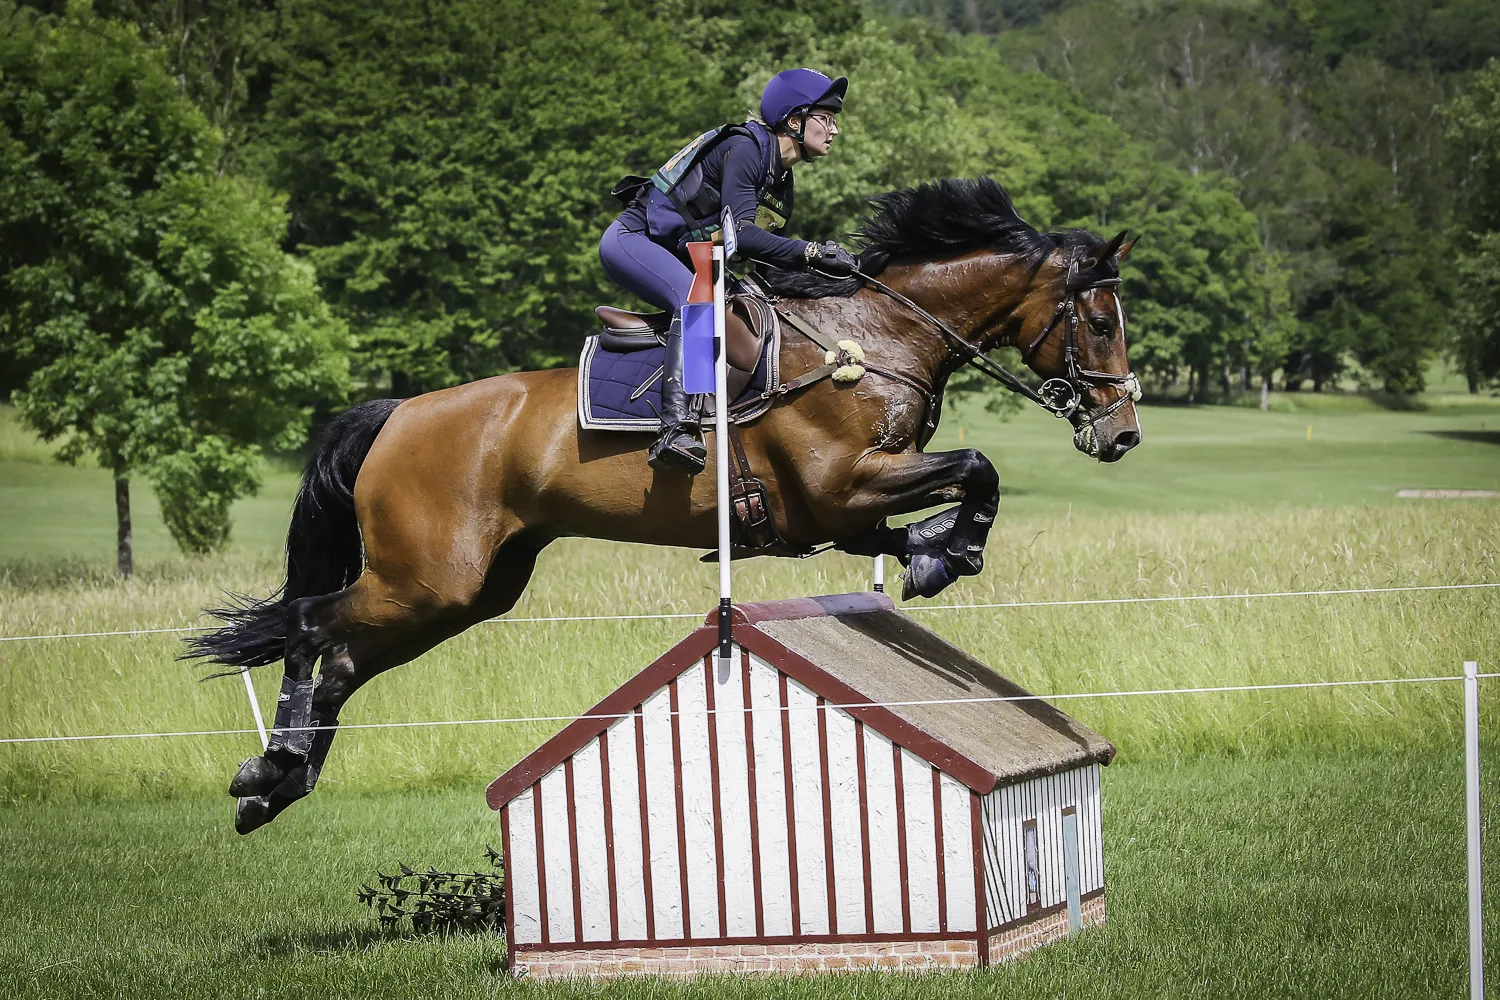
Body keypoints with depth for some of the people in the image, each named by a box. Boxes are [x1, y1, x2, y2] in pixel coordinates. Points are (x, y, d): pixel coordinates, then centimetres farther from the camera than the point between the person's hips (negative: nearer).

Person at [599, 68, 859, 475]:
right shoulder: (744, 149, -17)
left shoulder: (782, 182, 13)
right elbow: (742, 233, -27)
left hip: (677, 258, 11)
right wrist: (811, 253, -29)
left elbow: (769, 254, 13)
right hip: (633, 239, -11)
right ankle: (676, 429, -47)